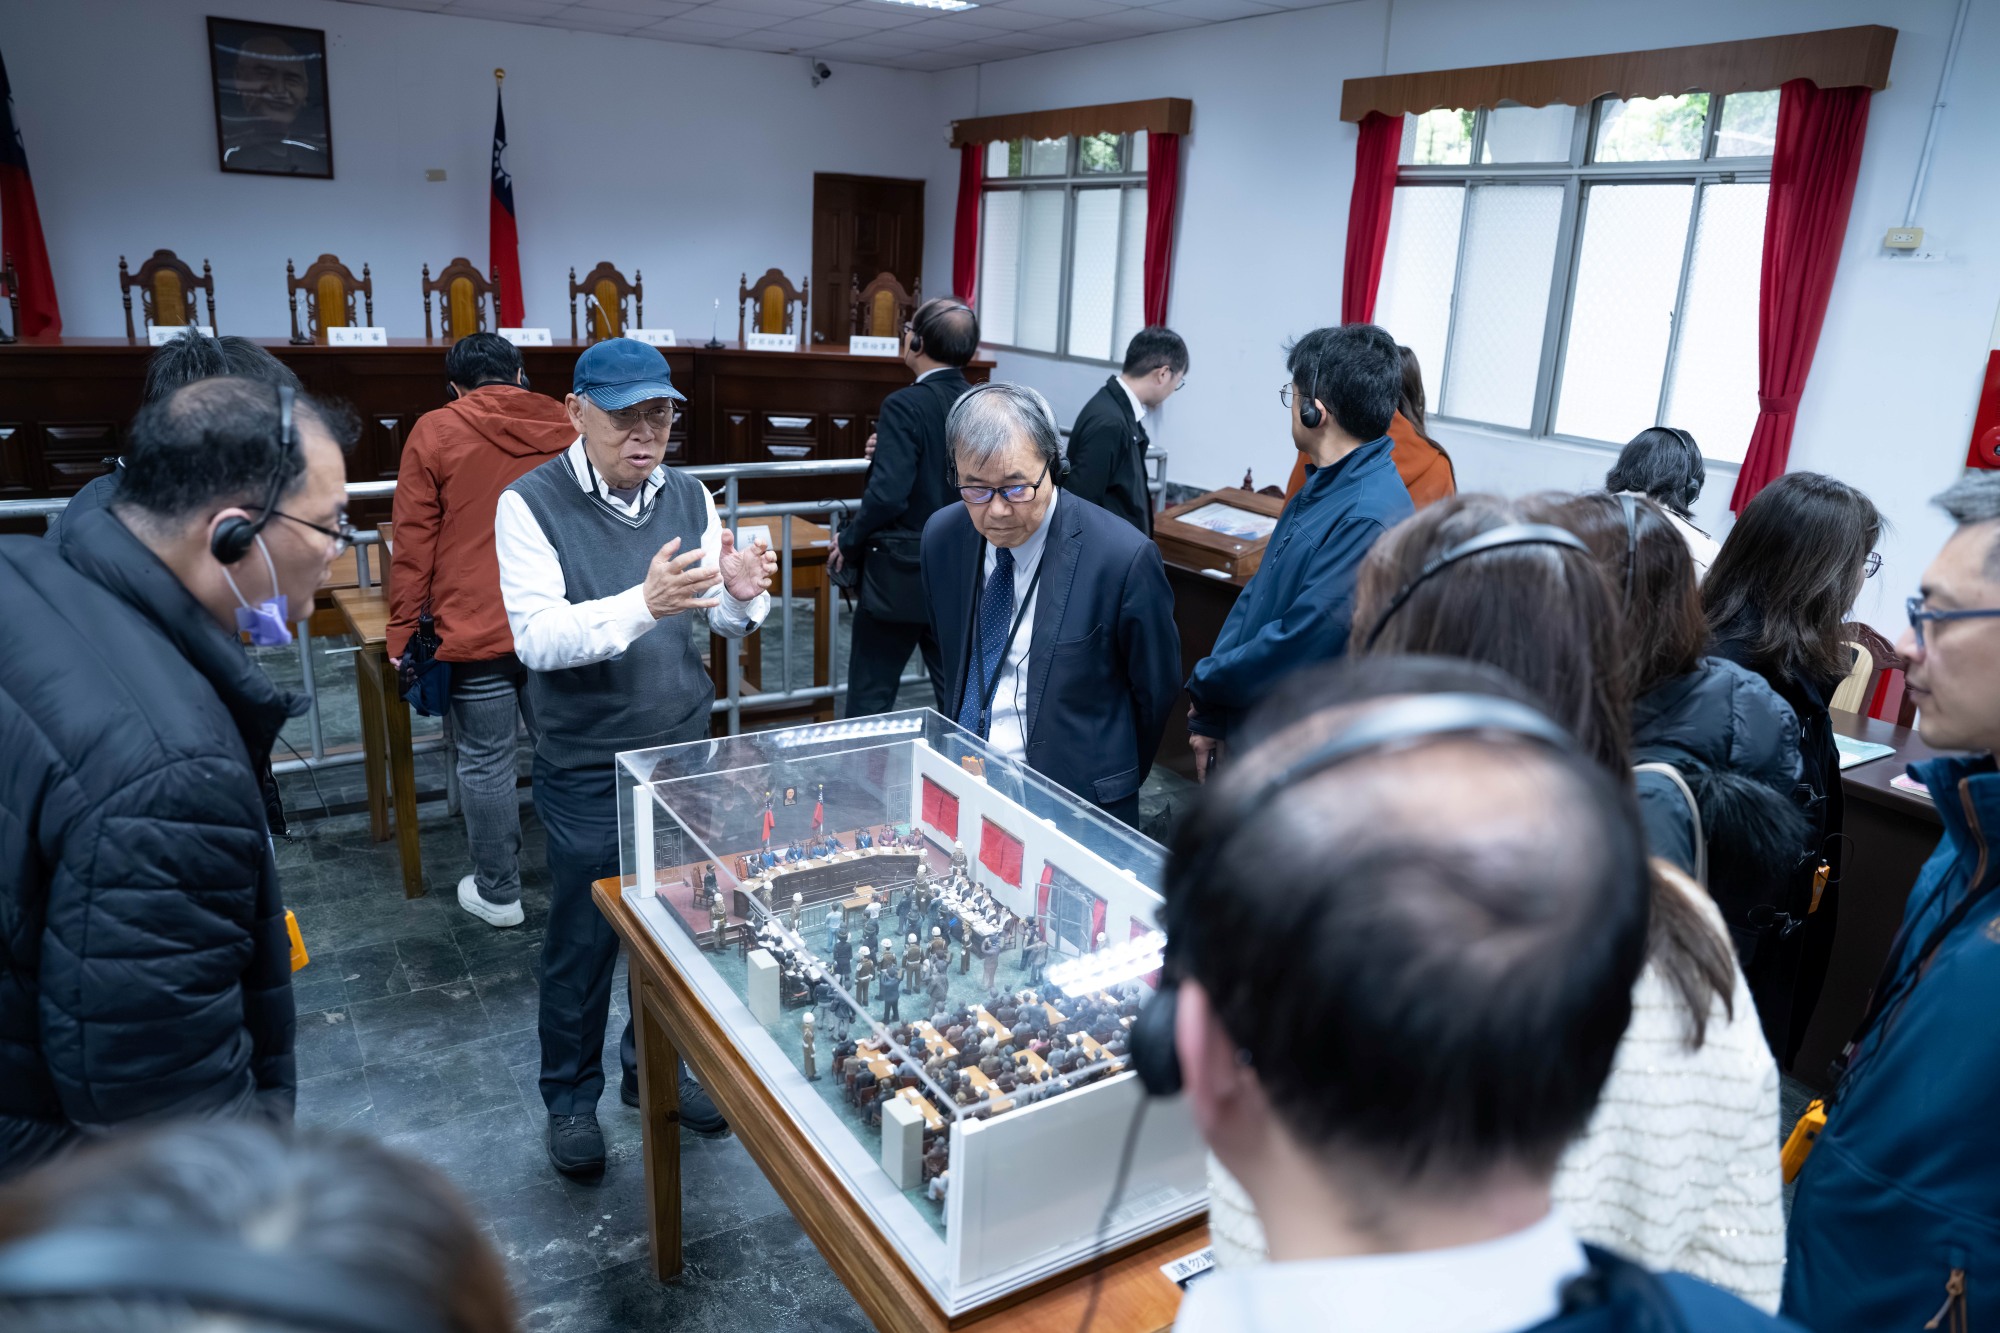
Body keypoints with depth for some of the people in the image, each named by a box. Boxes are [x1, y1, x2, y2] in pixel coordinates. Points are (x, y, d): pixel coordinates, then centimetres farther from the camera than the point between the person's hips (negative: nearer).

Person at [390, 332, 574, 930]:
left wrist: (403, 632, 3)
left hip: (475, 631, -3)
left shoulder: (435, 432, -3)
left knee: (485, 761, 8)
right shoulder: (566, 428, 5)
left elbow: (413, 544, -4)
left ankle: (497, 892, 20)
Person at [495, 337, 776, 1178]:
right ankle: (570, 1098, 32)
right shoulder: (531, 504, -13)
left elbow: (727, 624, 2)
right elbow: (536, 636, -23)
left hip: (685, 753, 5)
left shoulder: (688, 497, 1)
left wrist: (741, 596, -23)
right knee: (582, 941, 10)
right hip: (588, 771, -4)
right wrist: (643, 605, -39)